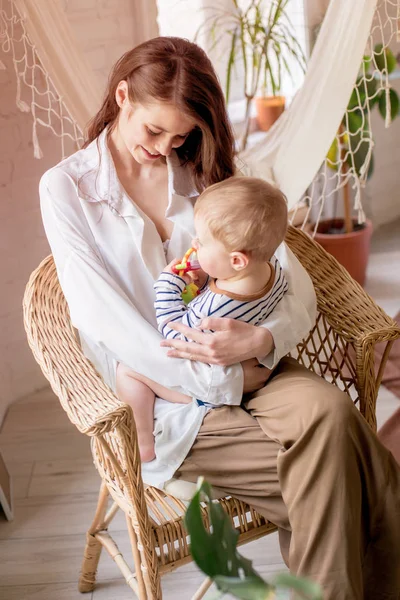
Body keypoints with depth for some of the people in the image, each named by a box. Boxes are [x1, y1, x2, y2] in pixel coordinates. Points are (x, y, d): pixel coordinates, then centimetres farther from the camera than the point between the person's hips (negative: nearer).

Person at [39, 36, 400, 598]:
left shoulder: (202, 170, 11)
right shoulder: (65, 187, 1)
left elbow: (294, 282, 3)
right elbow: (104, 319, -10)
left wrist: (261, 340, -21)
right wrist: (223, 380, -16)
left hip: (246, 365, 4)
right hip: (162, 395, -3)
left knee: (327, 409, -29)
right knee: (334, 469, -22)